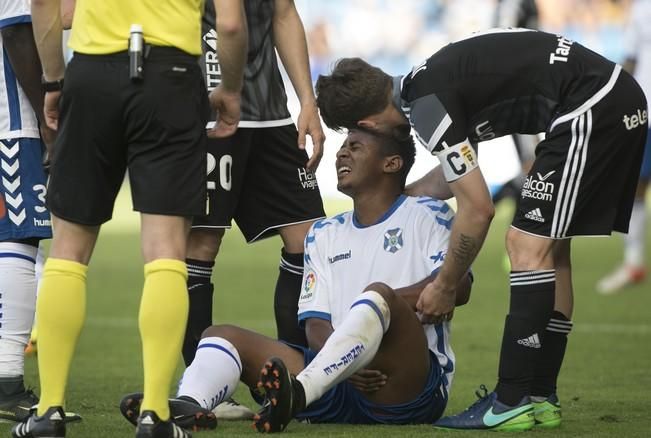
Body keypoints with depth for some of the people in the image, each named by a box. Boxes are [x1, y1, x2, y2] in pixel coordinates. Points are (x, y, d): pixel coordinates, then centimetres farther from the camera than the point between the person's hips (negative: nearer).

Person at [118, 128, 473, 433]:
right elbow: (316, 325, 11)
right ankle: (190, 406, -43)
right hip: (338, 388, 6)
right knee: (222, 335, -6)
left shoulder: (426, 216, 8)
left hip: (412, 384, -6)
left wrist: (381, 304, -19)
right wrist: (345, 361, -12)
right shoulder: (324, 235, 23)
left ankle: (297, 395, -57)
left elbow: (458, 286, -10)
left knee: (379, 295, -34)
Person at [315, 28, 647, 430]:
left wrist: (445, 288, 1)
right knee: (550, 249, 14)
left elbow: (478, 209, -10)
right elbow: (460, 175, 35)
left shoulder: (426, 103, -13)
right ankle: (540, 398, 16)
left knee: (528, 244, -8)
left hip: (590, 110, -10)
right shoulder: (430, 81, 15)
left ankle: (510, 404, -10)